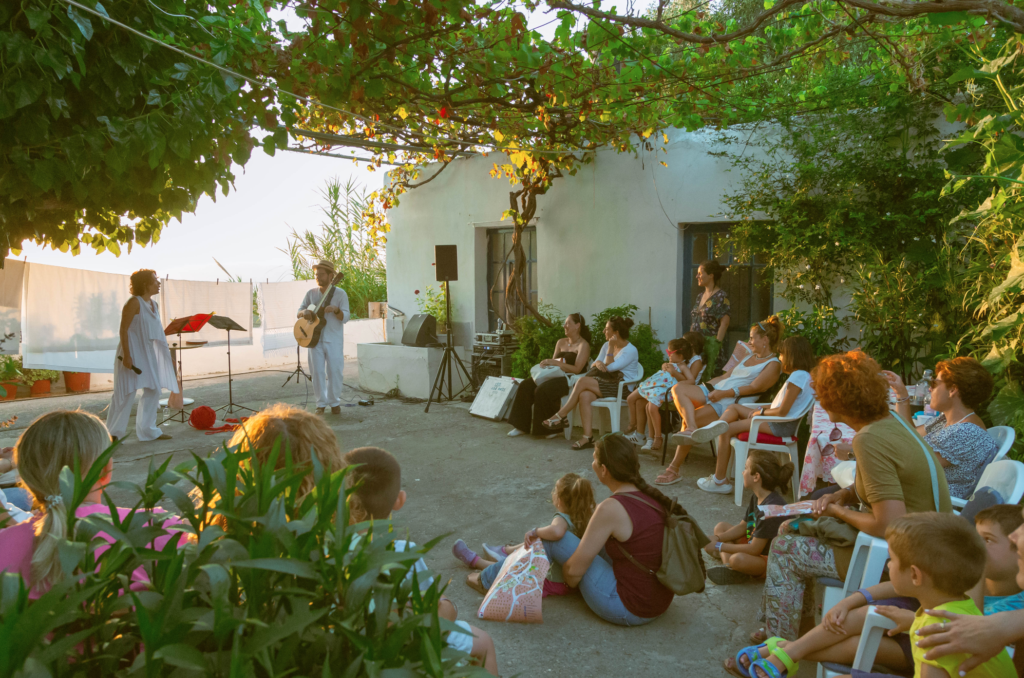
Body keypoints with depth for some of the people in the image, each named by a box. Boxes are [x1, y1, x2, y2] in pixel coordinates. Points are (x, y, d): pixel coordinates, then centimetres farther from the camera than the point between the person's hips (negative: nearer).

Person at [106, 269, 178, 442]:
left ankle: (148, 430, 18)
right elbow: (123, 329, -17)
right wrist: (126, 355, -23)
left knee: (153, 390, 8)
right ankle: (113, 433, 8)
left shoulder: (154, 304, 11)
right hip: (132, 353, -8)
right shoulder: (134, 303, -13)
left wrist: (167, 356, 18)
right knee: (127, 393, -4)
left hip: (148, 353, 8)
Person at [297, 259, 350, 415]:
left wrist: (336, 310, -28)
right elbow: (298, 312, 11)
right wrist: (304, 312, -12)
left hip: (334, 339, -3)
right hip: (315, 338, 3)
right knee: (317, 371, 2)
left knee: (334, 371, -1)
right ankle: (321, 404, 13)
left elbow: (345, 317, -9)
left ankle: (334, 402, 14)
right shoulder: (311, 293, 8)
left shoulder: (340, 293, -2)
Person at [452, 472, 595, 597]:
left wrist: (536, 531, -37)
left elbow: (556, 532, -55)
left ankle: (475, 561, 37)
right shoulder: (587, 518, -12)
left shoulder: (562, 519, -32)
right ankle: (506, 551, 57)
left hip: (555, 583, -8)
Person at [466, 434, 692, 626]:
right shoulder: (651, 496, 2)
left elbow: (574, 571, -16)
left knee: (553, 539, -1)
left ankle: (490, 579, 20)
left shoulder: (611, 508, -23)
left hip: (628, 609, -8)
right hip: (660, 603, 8)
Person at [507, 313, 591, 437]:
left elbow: (577, 369, -14)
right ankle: (522, 426, -13)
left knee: (542, 390, -32)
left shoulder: (583, 345, -3)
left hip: (571, 379, -8)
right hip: (556, 376, 8)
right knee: (525, 385, -14)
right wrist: (546, 363, -6)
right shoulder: (561, 342, 19)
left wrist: (556, 363, -19)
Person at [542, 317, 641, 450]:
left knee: (583, 381, -26)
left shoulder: (631, 350, -7)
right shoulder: (606, 345, 15)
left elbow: (610, 368, -15)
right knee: (584, 396, -29)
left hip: (622, 387, -6)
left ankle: (561, 416, -19)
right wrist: (597, 363, -12)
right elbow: (593, 365, 11)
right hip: (607, 382, 6)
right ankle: (588, 437, -34)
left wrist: (611, 347, -15)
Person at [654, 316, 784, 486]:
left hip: (730, 402, -8)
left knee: (689, 420, -24)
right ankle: (691, 429, -36)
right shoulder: (750, 357, 29)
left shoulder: (773, 364, 1)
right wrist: (704, 386, 15)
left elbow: (755, 387, -12)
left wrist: (723, 393, -19)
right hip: (713, 391, 8)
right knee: (678, 388, -21)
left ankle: (674, 469, -13)